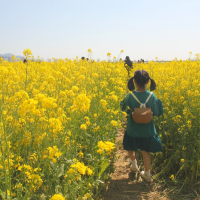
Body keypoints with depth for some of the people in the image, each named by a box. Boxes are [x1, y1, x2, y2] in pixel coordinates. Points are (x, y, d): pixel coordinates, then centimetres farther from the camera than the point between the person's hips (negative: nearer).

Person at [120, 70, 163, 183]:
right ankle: (147, 175, 20)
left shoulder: (130, 96, -19)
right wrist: (158, 102, 6)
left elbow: (123, 107, -2)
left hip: (133, 130, -1)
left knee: (130, 147, 26)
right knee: (145, 151, 13)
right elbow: (157, 113, -8)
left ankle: (134, 164, 42)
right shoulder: (152, 96, -16)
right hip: (147, 130, 1)